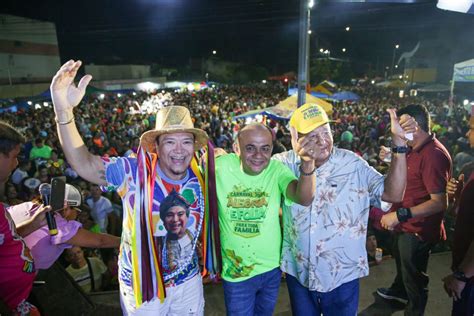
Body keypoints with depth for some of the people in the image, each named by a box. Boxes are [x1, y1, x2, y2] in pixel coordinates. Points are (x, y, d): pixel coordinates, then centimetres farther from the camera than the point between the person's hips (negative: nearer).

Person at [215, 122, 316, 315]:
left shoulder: (277, 169, -16)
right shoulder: (220, 166, -18)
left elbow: (304, 198, -33)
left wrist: (308, 164, -50)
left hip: (272, 267, 2)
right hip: (236, 271, -2)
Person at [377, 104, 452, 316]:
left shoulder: (433, 154, -29)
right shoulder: (417, 149, 4)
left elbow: (439, 202, -32)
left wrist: (400, 214, -35)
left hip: (418, 229, -10)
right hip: (405, 223, 10)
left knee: (414, 277, 11)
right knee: (401, 259, 33)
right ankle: (399, 290, 60)